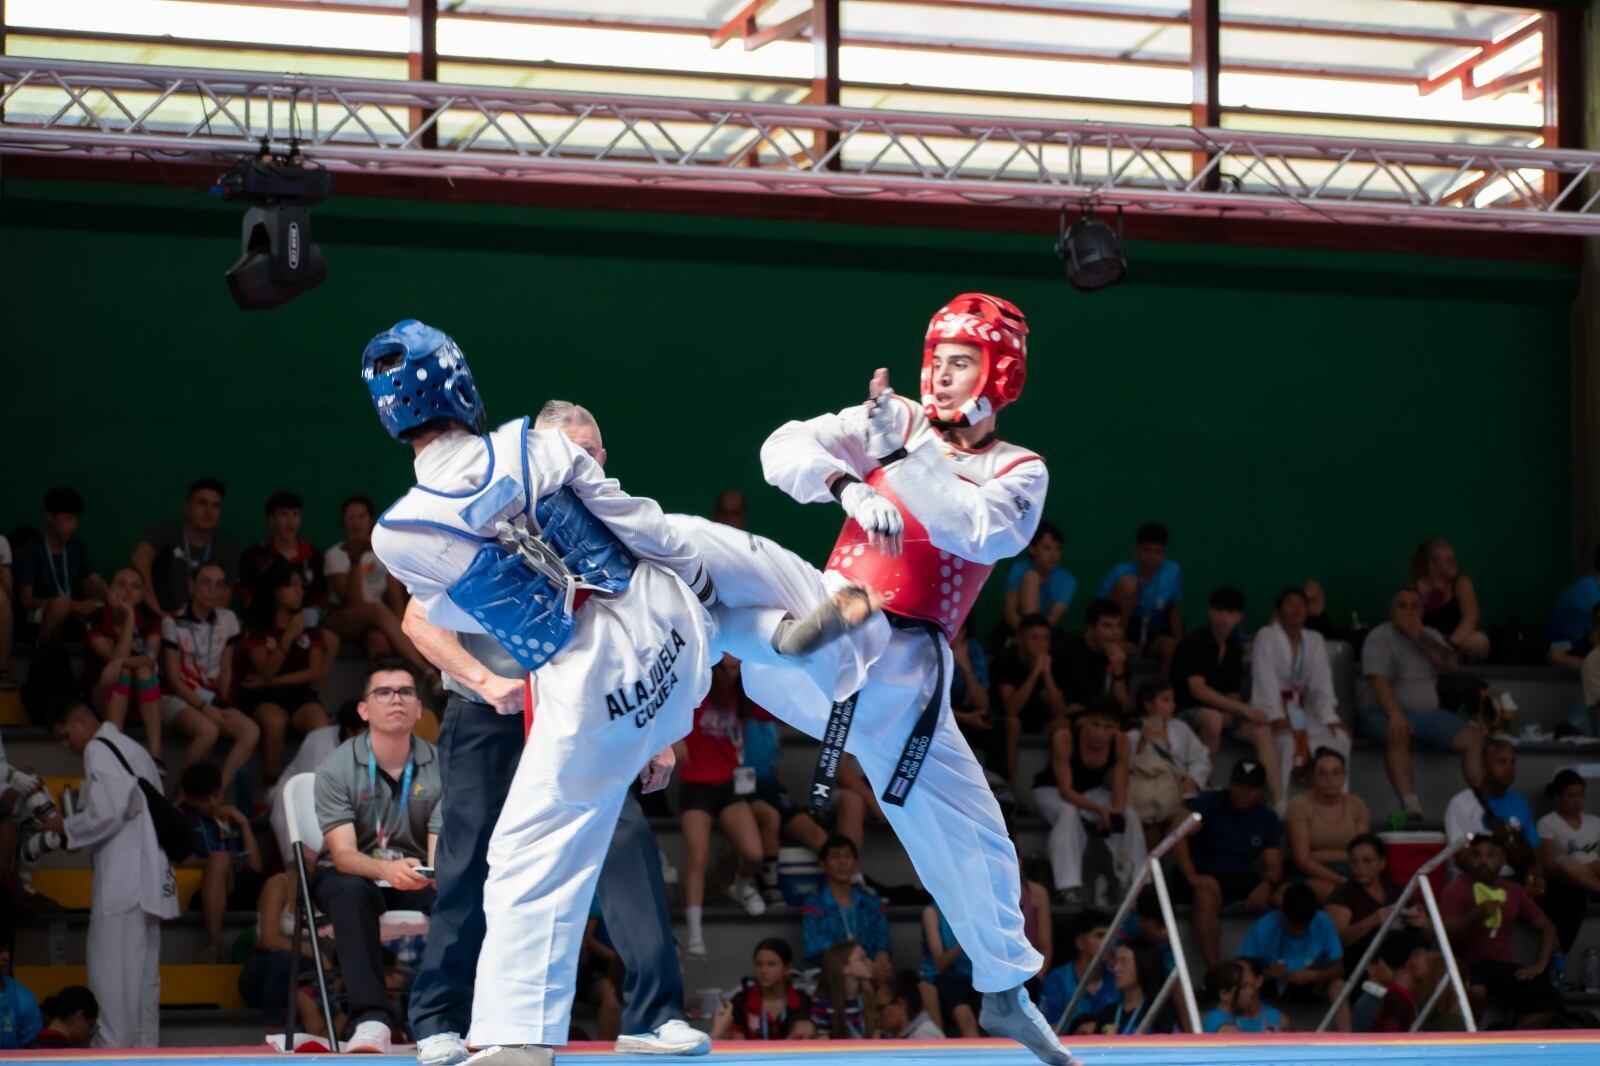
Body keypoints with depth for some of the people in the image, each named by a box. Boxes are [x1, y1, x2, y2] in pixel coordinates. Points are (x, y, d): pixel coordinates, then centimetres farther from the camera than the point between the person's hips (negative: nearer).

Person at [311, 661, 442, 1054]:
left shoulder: (438, 767, -6)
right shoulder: (336, 767, -12)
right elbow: (343, 854, -22)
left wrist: (438, 871, -40)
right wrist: (387, 869, -45)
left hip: (415, 879, 2)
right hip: (351, 874, -2)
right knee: (352, 890, -38)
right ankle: (371, 1020, -45)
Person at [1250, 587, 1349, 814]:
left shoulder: (1315, 641, 11)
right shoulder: (1266, 637, -4)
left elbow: (1322, 683, 2)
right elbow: (1266, 680, -16)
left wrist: (1330, 718, -14)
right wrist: (1276, 717, -29)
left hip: (1301, 709, 5)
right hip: (1270, 710, -5)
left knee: (1340, 738, -21)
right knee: (1285, 740, -36)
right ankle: (1280, 807, -35)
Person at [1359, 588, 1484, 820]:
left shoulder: (1430, 635, 16)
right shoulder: (1379, 637, -2)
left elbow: (1450, 663, -2)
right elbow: (1378, 680, -17)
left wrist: (1419, 636, -11)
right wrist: (1395, 715, -32)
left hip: (1428, 712, 6)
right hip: (1385, 712, -6)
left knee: (1474, 736, -15)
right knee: (1398, 734, -40)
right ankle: (1410, 806, -47)